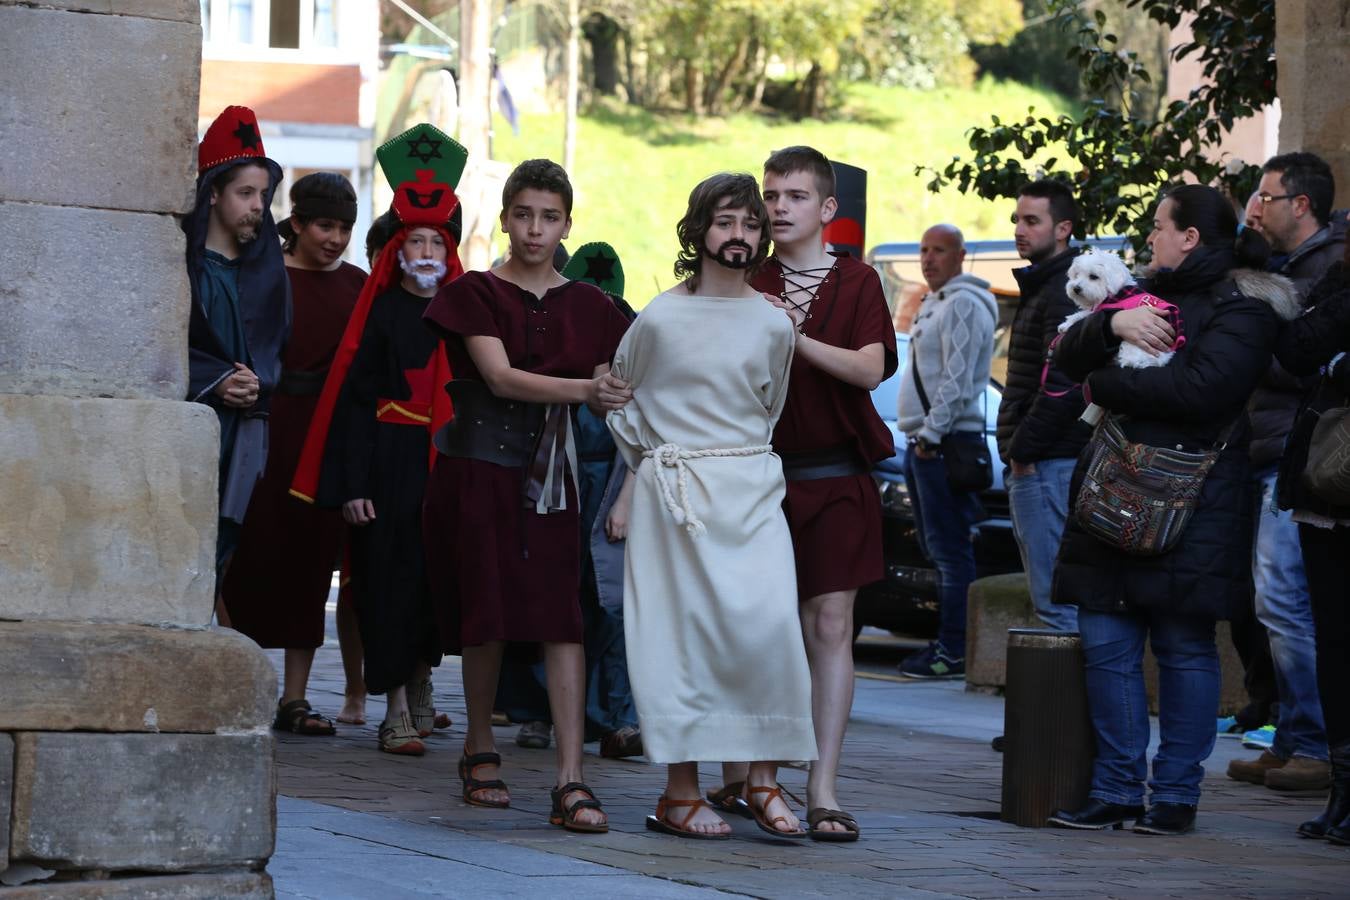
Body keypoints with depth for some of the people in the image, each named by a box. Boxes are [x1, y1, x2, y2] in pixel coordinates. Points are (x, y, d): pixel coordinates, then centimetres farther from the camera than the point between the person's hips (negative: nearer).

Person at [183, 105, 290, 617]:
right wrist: (214, 382, -15)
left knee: (215, 557, 1)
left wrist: (257, 382, -4)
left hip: (241, 436, 5)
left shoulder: (265, 268, 15)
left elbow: (277, 346, 17)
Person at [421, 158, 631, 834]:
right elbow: (501, 377, -14)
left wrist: (617, 394, -13)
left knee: (560, 615, -9)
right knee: (486, 612, 2)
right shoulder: (476, 294, 0)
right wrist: (585, 389, -25)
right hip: (478, 467, -2)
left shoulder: (586, 306, 10)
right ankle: (480, 750, 23)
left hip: (549, 473, 2)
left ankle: (571, 780, -15)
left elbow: (609, 387, 10)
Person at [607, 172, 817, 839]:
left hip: (751, 490, 2)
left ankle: (763, 779, -4)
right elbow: (621, 404, 12)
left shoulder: (773, 324, 5)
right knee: (682, 628, -4)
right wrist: (640, 473, 11)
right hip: (673, 494, -2)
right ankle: (681, 791, 3)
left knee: (768, 623, -13)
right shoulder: (659, 320, -1)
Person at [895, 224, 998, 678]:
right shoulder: (933, 304, 21)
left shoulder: (962, 305, -11)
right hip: (925, 439, 11)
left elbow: (957, 381, -19)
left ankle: (954, 651, -12)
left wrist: (932, 433, -19)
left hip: (947, 440, -11)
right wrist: (920, 435, 18)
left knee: (950, 550, -11)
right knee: (938, 548, 11)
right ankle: (948, 644, 15)